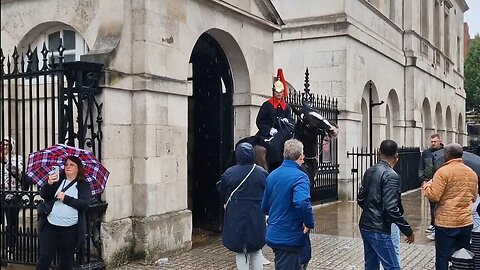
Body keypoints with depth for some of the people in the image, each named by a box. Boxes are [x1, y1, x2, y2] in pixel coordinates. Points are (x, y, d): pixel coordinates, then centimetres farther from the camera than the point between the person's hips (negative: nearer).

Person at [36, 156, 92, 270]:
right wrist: (49, 184, -22)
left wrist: (65, 198, -16)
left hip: (70, 230, -1)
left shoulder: (84, 185, 3)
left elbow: (85, 204, -10)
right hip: (50, 226, 1)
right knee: (45, 257, 0)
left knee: (66, 260, 7)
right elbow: (43, 195, -2)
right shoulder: (57, 180, 8)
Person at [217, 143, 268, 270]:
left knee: (240, 252, 7)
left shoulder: (229, 173, -7)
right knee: (256, 250, 16)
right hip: (257, 218, 2)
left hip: (236, 218, -1)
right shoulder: (262, 173, -3)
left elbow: (222, 194, 2)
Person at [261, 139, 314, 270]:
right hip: (290, 238, -7)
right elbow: (302, 203, -34)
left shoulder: (272, 175, 7)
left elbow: (265, 207, 13)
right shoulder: (300, 176, -16)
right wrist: (310, 223, -19)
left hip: (274, 235, 7)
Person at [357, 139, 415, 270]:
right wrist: (408, 231, -13)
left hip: (365, 226, 9)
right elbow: (392, 209, -21)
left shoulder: (369, 171, 7)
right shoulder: (391, 176, -16)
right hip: (379, 230, -8)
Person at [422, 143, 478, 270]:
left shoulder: (443, 171, -14)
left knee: (442, 258, 2)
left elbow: (433, 196, -17)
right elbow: (474, 197, 18)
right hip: (467, 222, 6)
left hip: (446, 223, -6)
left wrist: (426, 185, 1)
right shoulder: (472, 173, 7)